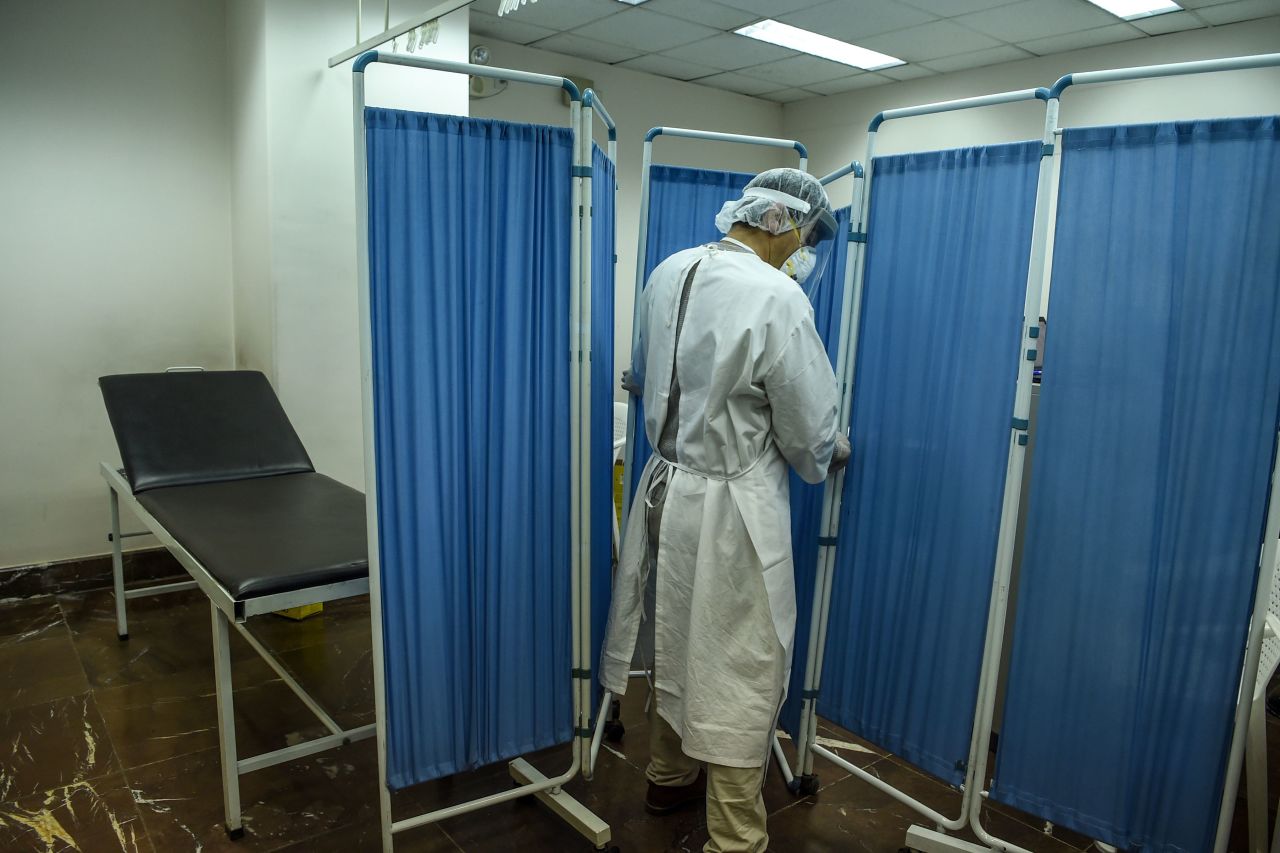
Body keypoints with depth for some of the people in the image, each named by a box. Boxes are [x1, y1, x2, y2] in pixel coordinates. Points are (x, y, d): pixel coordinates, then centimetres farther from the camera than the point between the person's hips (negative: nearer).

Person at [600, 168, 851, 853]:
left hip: (665, 486, 8)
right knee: (740, 669, 6)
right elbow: (810, 431, -11)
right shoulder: (777, 298, -19)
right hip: (731, 505, -7)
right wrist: (828, 458, 12)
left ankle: (669, 777, 43)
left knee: (677, 643, 23)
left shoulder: (668, 272, 3)